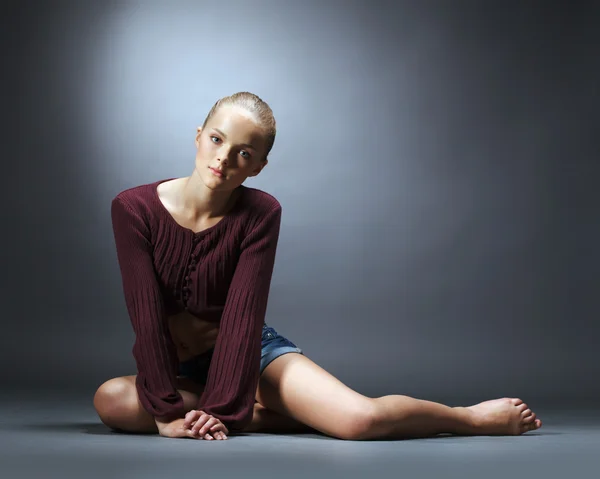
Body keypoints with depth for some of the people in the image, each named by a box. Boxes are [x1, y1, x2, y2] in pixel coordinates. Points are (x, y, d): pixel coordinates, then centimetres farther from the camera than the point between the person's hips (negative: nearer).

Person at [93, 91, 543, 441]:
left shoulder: (260, 213, -13)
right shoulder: (134, 208, -13)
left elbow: (243, 316, -18)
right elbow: (147, 315, -17)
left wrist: (217, 411, -26)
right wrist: (168, 410, -23)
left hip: (252, 351, -2)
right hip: (176, 367, 2)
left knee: (361, 419, -27)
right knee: (111, 399, -33)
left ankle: (473, 417, 1)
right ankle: (259, 414, -16)